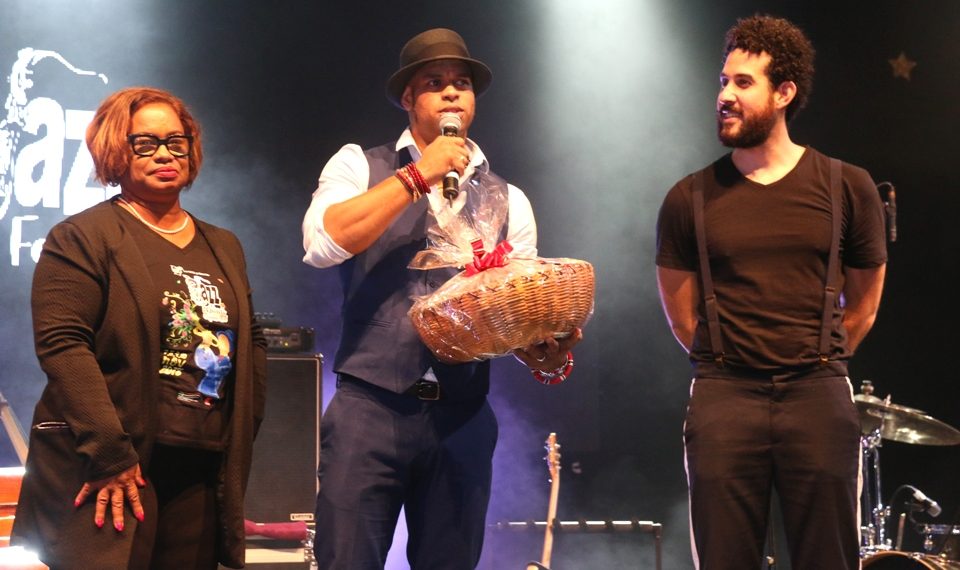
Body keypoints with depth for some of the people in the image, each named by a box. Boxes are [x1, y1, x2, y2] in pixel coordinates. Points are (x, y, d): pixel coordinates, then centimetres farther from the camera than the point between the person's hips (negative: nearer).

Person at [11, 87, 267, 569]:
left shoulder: (224, 248, 19)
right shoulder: (83, 238, -1)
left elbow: (250, 344, 22)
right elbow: (62, 344, -12)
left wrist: (243, 437, 9)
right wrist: (110, 454, -19)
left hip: (202, 477, 6)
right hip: (109, 476, -5)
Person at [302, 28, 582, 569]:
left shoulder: (507, 199, 12)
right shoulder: (359, 166, 5)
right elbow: (322, 242, -13)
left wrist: (548, 352, -15)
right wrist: (419, 175, -11)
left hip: (462, 418, 3)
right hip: (369, 407, -3)